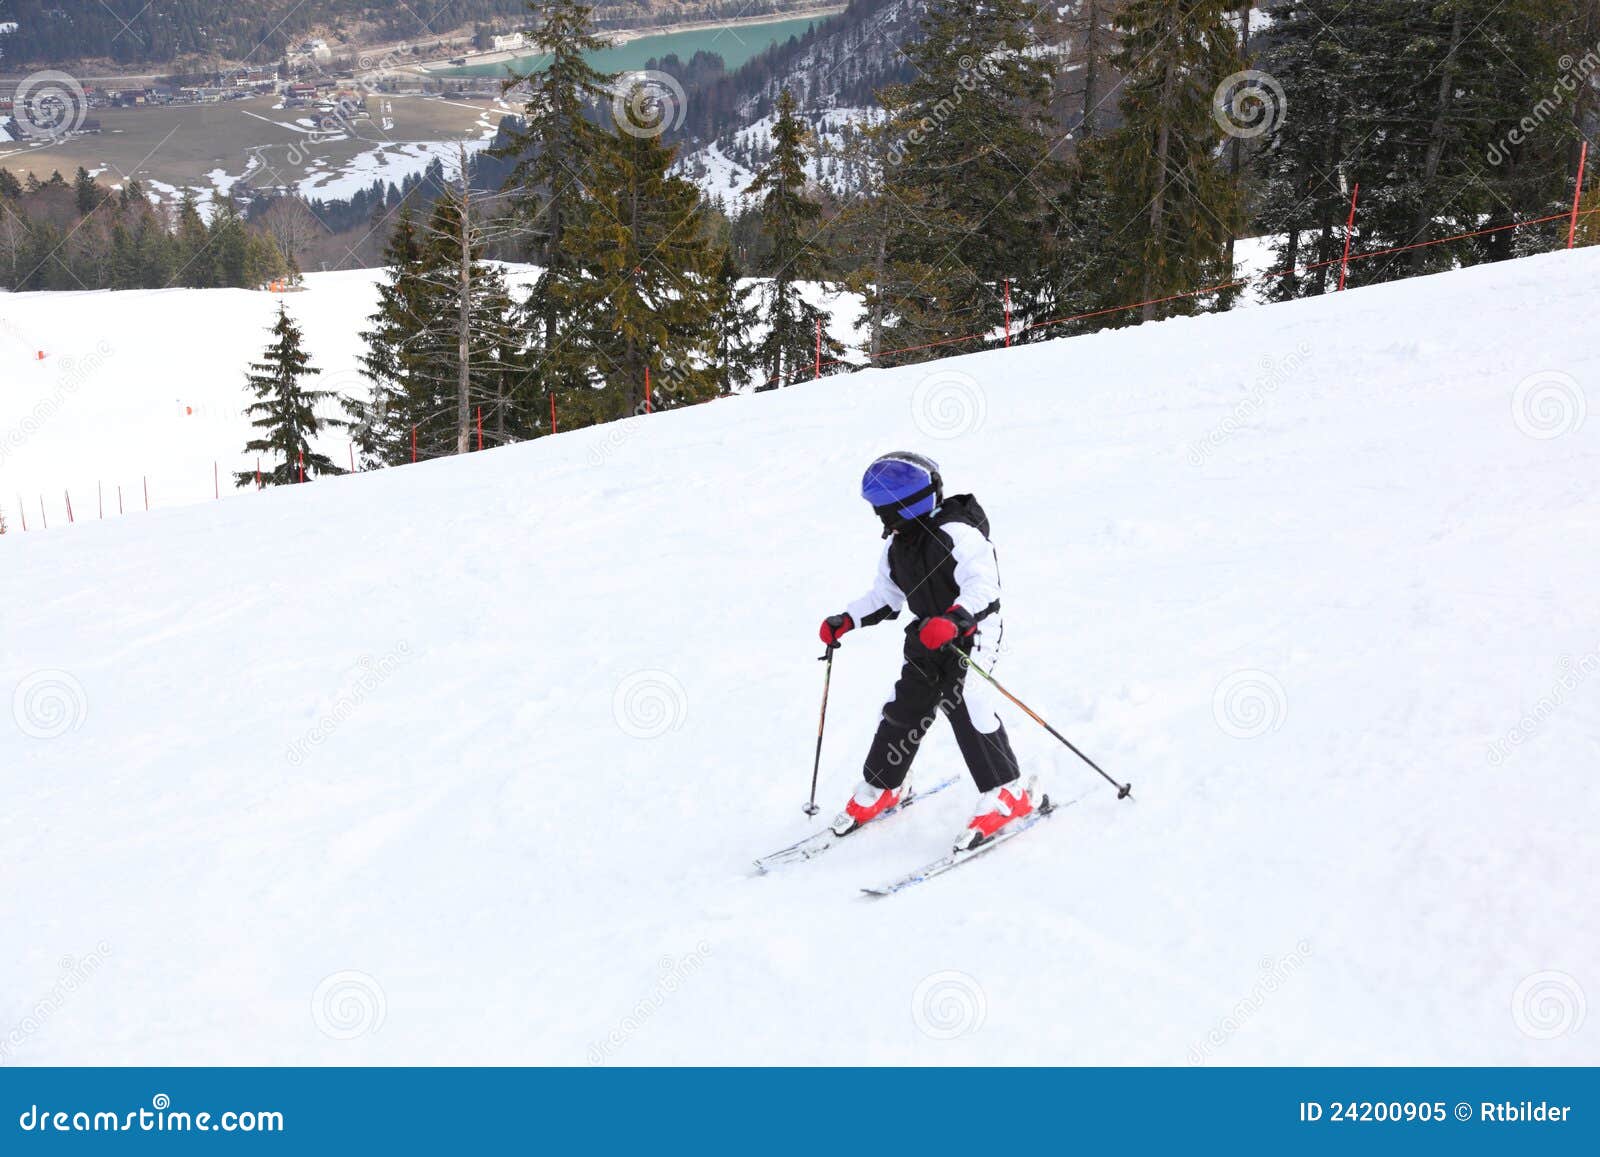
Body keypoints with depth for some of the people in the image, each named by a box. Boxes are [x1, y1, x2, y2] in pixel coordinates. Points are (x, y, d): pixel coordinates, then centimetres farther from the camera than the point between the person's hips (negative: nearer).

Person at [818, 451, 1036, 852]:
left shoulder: (957, 533, -20)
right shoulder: (897, 546, 7)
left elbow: (983, 585, -32)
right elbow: (885, 597, 19)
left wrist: (953, 619, -47)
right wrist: (845, 621, 8)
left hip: (972, 629, -8)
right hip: (928, 636, 8)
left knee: (966, 704, -21)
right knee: (904, 707, 8)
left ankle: (1007, 793, -10)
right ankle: (881, 788, 27)